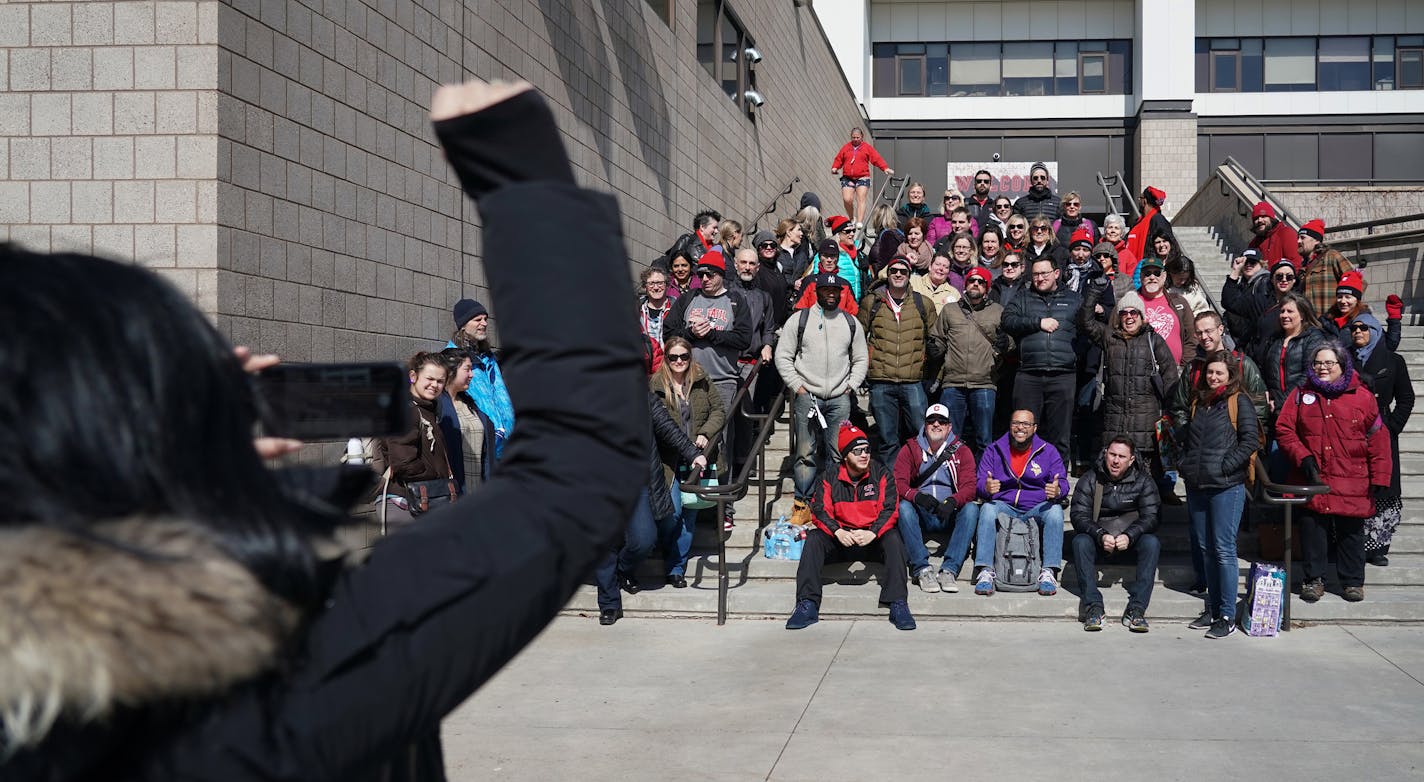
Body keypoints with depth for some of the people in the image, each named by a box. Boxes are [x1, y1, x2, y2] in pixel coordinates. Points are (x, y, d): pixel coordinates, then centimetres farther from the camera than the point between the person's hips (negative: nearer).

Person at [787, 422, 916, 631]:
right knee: (813, 538, -25)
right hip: (840, 536, 1)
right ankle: (808, 604, -30)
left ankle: (898, 604, -35)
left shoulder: (881, 473, 0)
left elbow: (890, 510, -8)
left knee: (893, 539, -32)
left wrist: (872, 533, -27)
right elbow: (820, 509, -4)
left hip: (873, 537, -1)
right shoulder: (830, 475, 3)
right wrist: (838, 532, -23)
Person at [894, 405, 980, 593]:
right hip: (921, 516, 0)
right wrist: (917, 496, -28)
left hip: (949, 514, 1)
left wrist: (952, 502, -28)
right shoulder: (910, 449, 7)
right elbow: (898, 483, -5)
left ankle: (949, 569, -33)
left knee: (971, 509, -28)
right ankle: (922, 569, -34)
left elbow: (969, 487, -5)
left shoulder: (961, 451, 7)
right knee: (903, 507, -31)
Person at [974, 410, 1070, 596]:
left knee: (1055, 511, -31)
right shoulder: (994, 451, 7)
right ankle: (986, 572, -37)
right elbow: (980, 484, 0)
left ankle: (1049, 572, -32)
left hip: (1037, 509, 0)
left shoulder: (1048, 451, 7)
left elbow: (1062, 483, 1)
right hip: (1004, 507, 0)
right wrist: (987, 488, -27)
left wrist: (1057, 490, -25)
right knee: (988, 510, -32)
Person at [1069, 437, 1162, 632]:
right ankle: (1094, 607, -36)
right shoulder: (1089, 480, -1)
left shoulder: (1143, 481, 1)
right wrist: (1101, 535, -28)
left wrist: (1129, 536, -28)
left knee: (1152, 542, -30)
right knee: (1080, 541, -31)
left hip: (1130, 543, 0)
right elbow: (1078, 515, -10)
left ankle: (1136, 609, -34)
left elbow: (1150, 517, -8)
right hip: (1098, 543, 0)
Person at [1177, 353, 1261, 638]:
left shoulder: (1239, 402, -3)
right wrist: (1185, 464, 11)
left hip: (1226, 486, -7)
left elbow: (1251, 440, -10)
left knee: (1223, 549, -6)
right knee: (1204, 548, 11)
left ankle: (1227, 616, -2)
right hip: (1196, 485, 7)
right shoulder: (1197, 402, 16)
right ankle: (1212, 609, 20)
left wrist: (1226, 466, -15)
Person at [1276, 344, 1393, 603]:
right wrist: (1303, 457, -8)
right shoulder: (1301, 395, 6)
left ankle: (1352, 581, 19)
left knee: (1351, 532, 5)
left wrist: (1380, 479, -3)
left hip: (1352, 483, -1)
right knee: (1312, 530, 4)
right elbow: (1284, 430, 5)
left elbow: (1378, 440, 1)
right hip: (1312, 480, 1)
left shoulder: (1362, 397, 1)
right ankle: (1313, 579, 18)